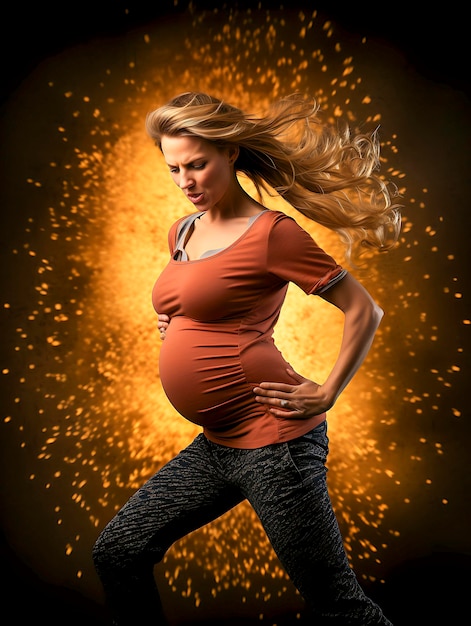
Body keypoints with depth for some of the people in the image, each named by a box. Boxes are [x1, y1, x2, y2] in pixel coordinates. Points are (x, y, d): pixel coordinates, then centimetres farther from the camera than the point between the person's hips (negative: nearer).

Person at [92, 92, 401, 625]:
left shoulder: (271, 232, -11)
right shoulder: (181, 232, 12)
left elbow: (364, 311, -8)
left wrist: (326, 393, -10)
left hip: (273, 440, -7)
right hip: (216, 444, 8)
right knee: (116, 552, 12)